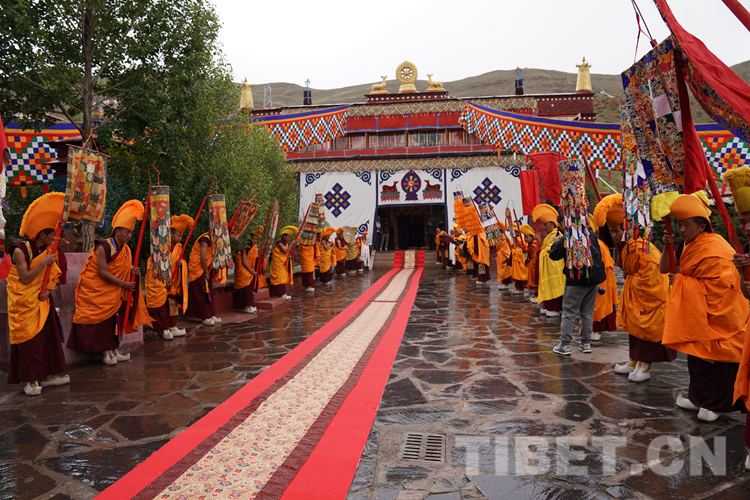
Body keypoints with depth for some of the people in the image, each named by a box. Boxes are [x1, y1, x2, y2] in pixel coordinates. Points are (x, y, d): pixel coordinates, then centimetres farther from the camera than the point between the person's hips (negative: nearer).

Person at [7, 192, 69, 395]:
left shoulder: (48, 251, 5)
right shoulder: (20, 251, -14)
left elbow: (53, 276, 11)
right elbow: (25, 279, -18)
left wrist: (48, 290, -6)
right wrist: (43, 264, -24)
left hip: (42, 302, 6)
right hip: (24, 304, -6)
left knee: (47, 336, 7)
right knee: (28, 338, -4)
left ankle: (46, 374, 16)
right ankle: (28, 379, 5)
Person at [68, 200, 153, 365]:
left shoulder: (125, 249, 6)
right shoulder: (104, 247, -18)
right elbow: (103, 273, -21)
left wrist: (132, 271, -9)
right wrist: (123, 284, -20)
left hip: (114, 294, 7)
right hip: (97, 291, -7)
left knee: (115, 319, 5)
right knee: (103, 320, -5)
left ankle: (114, 351, 11)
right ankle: (106, 353, 2)